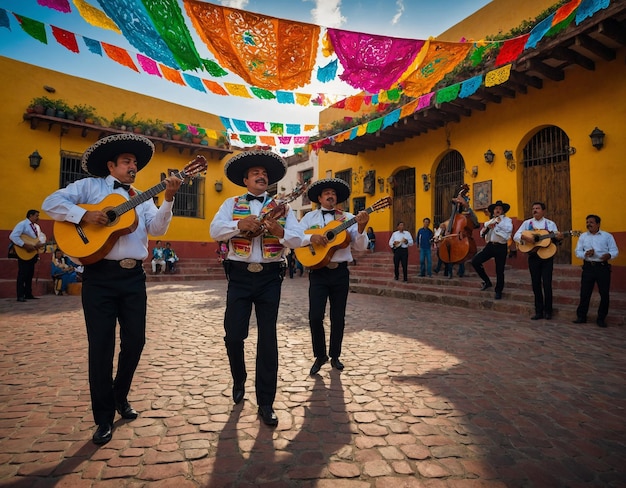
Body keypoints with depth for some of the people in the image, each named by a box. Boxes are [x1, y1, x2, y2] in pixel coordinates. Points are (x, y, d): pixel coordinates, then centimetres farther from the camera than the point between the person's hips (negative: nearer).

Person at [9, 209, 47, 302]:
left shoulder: (37, 226, 16)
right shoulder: (22, 224, -9)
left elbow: (42, 236, 16)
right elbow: (13, 236, -19)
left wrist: (42, 243, -8)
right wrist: (25, 245, -24)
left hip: (33, 253, 8)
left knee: (30, 274, 11)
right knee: (22, 274, -7)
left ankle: (28, 294, 18)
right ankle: (20, 296, -5)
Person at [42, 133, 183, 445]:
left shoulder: (142, 199, 16)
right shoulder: (89, 186, 7)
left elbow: (158, 228, 0)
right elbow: (51, 203, -3)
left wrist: (168, 199, -14)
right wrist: (84, 215, -18)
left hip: (134, 277, 4)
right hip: (100, 275, -4)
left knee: (135, 340, 7)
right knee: (101, 345, 1)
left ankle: (120, 396, 31)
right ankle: (104, 417, 15)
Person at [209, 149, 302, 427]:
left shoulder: (281, 208, 10)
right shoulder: (231, 204, 9)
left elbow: (297, 240, -2)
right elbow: (215, 231, -6)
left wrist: (278, 230, -21)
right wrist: (240, 224, -22)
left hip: (270, 277, 0)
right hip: (240, 276, 0)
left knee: (268, 339, 3)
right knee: (233, 335, 3)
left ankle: (266, 403, 16)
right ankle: (239, 381, 35)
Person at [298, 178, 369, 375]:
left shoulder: (348, 218, 5)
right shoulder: (310, 217, 6)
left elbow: (361, 246, -2)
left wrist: (361, 228, -20)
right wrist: (311, 237, -19)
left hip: (341, 272, 1)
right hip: (318, 272, -1)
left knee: (338, 316, 8)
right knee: (315, 316, -6)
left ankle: (335, 356, 26)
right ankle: (320, 356, 15)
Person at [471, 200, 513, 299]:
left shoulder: (507, 220, 3)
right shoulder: (489, 221, 17)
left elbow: (509, 230, -17)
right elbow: (482, 234, 11)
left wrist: (499, 222, -13)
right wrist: (488, 227, -6)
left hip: (501, 247, -4)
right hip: (490, 245, 4)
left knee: (499, 270, 1)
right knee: (475, 261, -11)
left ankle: (498, 291, 21)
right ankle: (487, 282, 6)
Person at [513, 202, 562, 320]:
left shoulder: (550, 224, 6)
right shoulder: (527, 223, 7)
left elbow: (556, 238, 3)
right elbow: (516, 236, 0)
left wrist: (558, 238, -20)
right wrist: (525, 237, -19)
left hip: (547, 256, -1)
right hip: (533, 256, 1)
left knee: (547, 284, -2)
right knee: (536, 284, 5)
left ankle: (548, 311, 11)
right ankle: (539, 311, 12)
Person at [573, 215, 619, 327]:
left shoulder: (607, 236, 4)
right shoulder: (583, 236, 10)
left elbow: (615, 251, -1)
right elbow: (577, 252, 6)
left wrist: (609, 255, -23)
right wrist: (585, 254, -15)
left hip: (603, 267, -1)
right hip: (588, 267, 1)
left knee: (604, 294, 3)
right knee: (585, 293, 2)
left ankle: (601, 318, 15)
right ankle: (581, 316, 11)